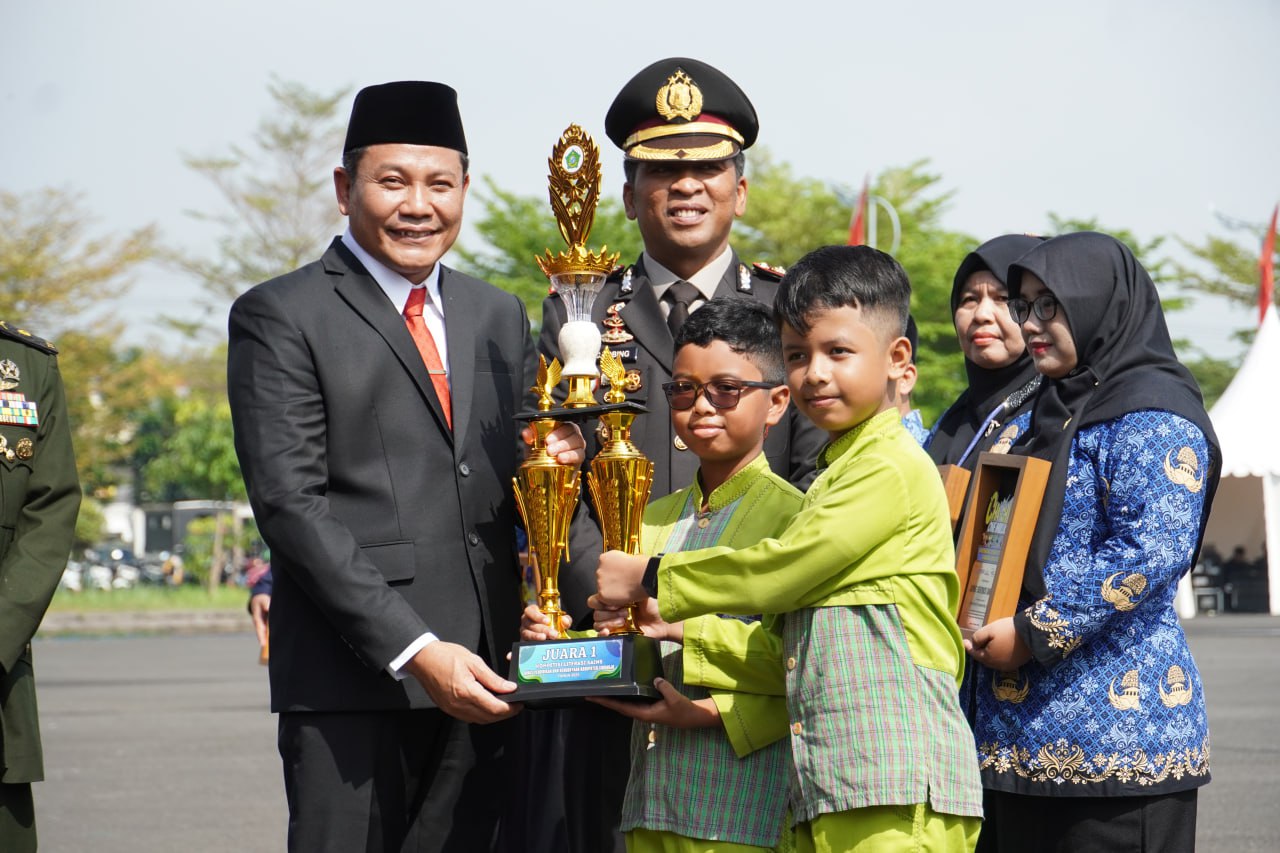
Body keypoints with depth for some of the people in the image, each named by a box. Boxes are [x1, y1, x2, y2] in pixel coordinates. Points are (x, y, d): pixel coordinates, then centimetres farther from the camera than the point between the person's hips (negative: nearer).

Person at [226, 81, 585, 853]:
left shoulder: (498, 315, 18)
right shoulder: (280, 318, -1)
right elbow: (291, 503, -9)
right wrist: (416, 650, -16)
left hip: (480, 681, 5)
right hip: (352, 681, -5)